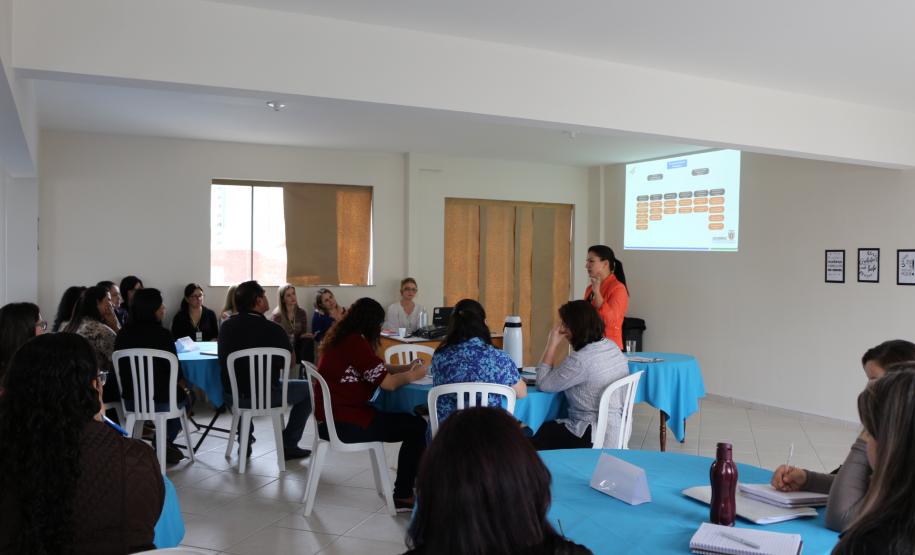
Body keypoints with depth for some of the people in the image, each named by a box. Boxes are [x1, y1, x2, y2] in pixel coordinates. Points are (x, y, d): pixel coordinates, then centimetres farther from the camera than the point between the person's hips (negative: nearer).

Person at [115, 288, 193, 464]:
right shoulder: (162, 334, -15)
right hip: (159, 401, -5)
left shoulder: (124, 333, -1)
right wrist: (185, 387, 10)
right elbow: (174, 370, -10)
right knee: (186, 395, 27)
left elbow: (120, 369, 10)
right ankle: (165, 441, 20)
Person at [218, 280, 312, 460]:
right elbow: (290, 363, -2)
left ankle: (244, 444, 39)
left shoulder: (227, 326, -2)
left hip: (231, 395, 5)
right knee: (308, 389, 16)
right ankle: (289, 445, 17)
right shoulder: (273, 329, -17)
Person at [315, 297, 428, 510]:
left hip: (329, 417, 10)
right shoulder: (356, 343, -19)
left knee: (407, 418, 14)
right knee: (417, 427, -7)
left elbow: (378, 368, 20)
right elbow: (388, 383, -17)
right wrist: (412, 376, 0)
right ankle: (403, 496, 4)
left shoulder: (339, 338, 11)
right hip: (344, 424, -10)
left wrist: (405, 368, 10)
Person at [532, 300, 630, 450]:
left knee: (535, 438, 4)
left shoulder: (580, 360, -25)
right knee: (547, 428, 19)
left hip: (593, 439, -9)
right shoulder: (613, 347, 3)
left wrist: (552, 344, -13)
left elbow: (542, 384, -16)